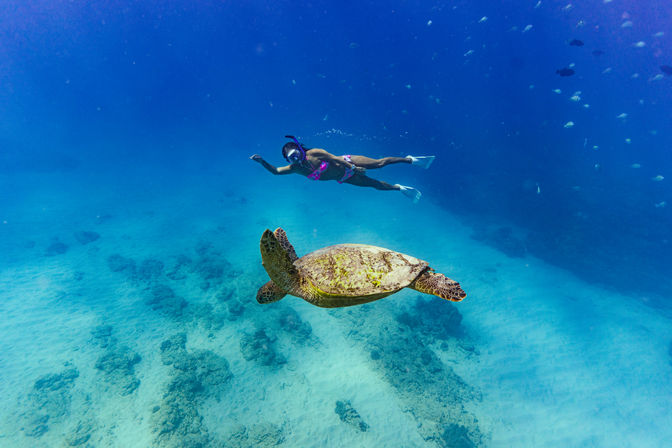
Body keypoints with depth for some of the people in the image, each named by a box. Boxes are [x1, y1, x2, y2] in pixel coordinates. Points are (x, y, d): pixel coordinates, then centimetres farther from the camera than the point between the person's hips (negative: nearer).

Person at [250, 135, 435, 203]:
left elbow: (333, 157, -21)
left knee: (379, 163, -10)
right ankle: (400, 188, 26)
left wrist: (353, 167, -24)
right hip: (344, 179, 4)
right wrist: (262, 161, -23)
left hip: (346, 163, -4)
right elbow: (275, 171, -9)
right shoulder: (295, 168, -9)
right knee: (374, 184, 8)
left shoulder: (314, 153, -24)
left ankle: (410, 159, 9)